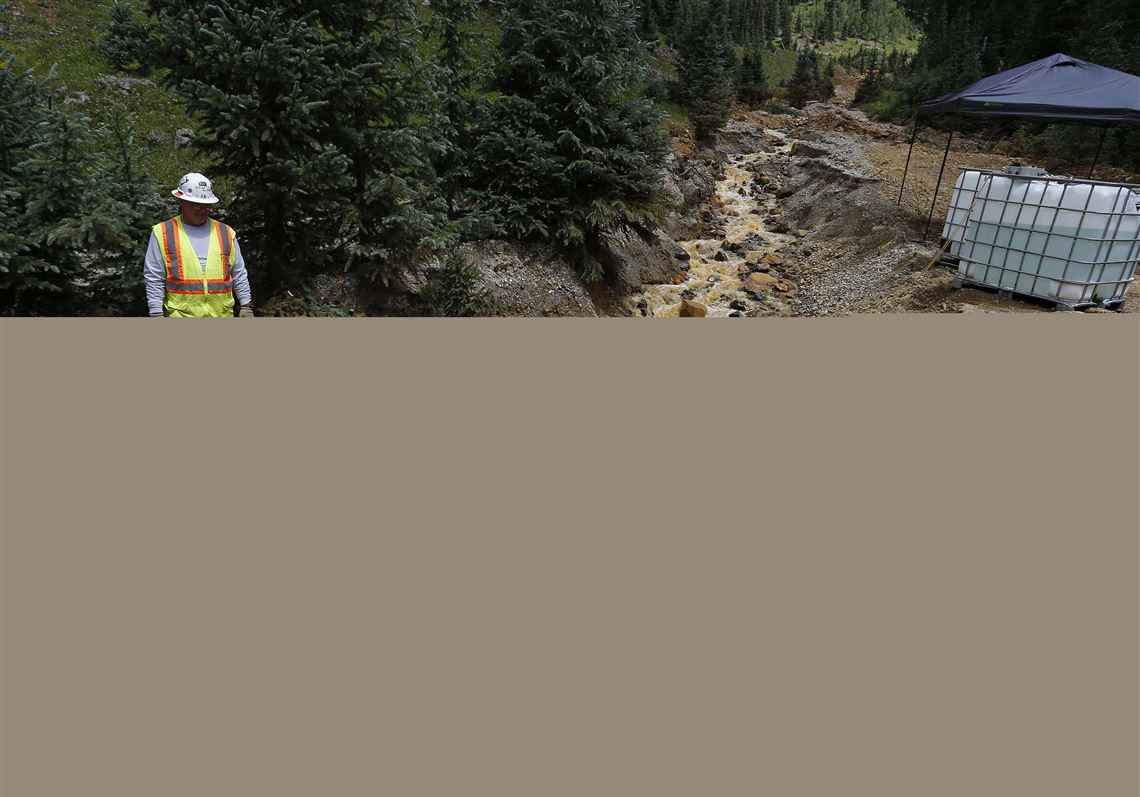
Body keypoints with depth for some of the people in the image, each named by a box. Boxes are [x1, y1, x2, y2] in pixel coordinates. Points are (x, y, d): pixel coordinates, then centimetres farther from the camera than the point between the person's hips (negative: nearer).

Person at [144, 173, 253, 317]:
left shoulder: (226, 233, 12)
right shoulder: (162, 233, 4)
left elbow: (239, 274, 14)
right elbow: (153, 279, 4)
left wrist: (246, 305, 7)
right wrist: (156, 313, -3)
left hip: (222, 314, 3)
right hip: (181, 315, -3)